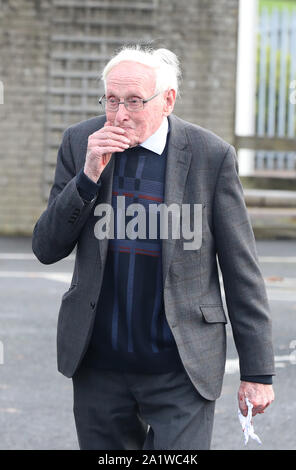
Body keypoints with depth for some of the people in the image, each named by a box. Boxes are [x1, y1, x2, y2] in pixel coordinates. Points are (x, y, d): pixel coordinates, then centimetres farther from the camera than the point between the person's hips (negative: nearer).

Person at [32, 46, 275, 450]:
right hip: (99, 365, 3)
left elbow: (241, 271, -3)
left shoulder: (211, 155, -8)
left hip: (181, 370, -3)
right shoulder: (80, 143, 0)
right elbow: (46, 249, 0)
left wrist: (257, 372, -3)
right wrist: (88, 176, -15)